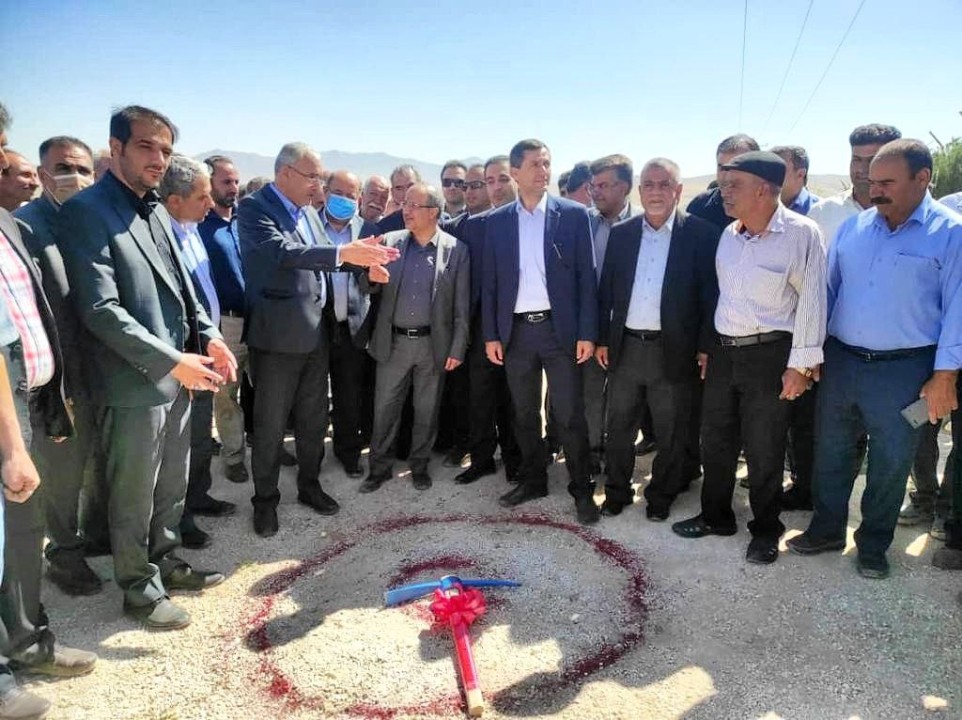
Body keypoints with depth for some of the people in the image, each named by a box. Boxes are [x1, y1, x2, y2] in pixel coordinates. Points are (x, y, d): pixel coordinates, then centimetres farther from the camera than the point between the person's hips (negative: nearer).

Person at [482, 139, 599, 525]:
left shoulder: (574, 214, -1)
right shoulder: (496, 221, 6)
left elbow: (586, 276, -2)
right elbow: (489, 282, 7)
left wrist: (587, 333, -8)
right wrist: (491, 334, 2)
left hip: (560, 329, -2)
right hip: (516, 331, 3)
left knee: (570, 415, 1)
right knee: (524, 414, 13)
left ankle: (582, 489, 15)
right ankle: (533, 480, 29)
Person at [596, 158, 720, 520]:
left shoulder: (701, 233, -5)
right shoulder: (621, 233, 6)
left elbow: (711, 294, -6)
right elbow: (606, 290, 8)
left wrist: (706, 348, -9)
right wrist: (602, 339, 6)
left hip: (673, 350, -3)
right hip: (625, 347, 3)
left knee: (671, 433, 10)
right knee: (619, 427, 14)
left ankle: (661, 495, 29)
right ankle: (616, 491, 31)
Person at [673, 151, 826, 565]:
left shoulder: (801, 233, -13)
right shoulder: (729, 234, 6)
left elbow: (811, 300, -12)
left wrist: (801, 364, -13)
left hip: (769, 354, -6)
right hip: (723, 351, 6)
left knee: (763, 452, 6)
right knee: (715, 440, 15)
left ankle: (766, 530, 27)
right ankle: (716, 515, 34)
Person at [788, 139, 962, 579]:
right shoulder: (852, 227, 5)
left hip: (904, 370, -4)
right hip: (840, 359, 4)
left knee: (890, 463, 10)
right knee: (830, 452, 13)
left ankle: (873, 545, 28)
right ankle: (827, 528, 31)